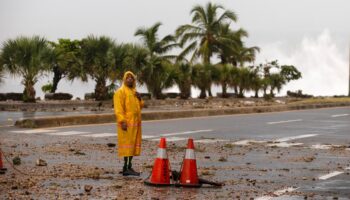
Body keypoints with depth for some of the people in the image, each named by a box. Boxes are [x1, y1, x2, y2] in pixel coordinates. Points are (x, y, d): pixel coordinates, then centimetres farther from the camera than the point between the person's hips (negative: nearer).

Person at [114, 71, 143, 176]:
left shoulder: (134, 91, 19)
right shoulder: (120, 92, -7)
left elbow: (140, 106, 24)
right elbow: (118, 108, -15)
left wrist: (139, 99, 4)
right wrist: (122, 121, -23)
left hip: (135, 123, 8)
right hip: (126, 123, -8)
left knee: (133, 144, 8)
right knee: (126, 144, -10)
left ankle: (129, 166, 14)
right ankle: (125, 168, -11)